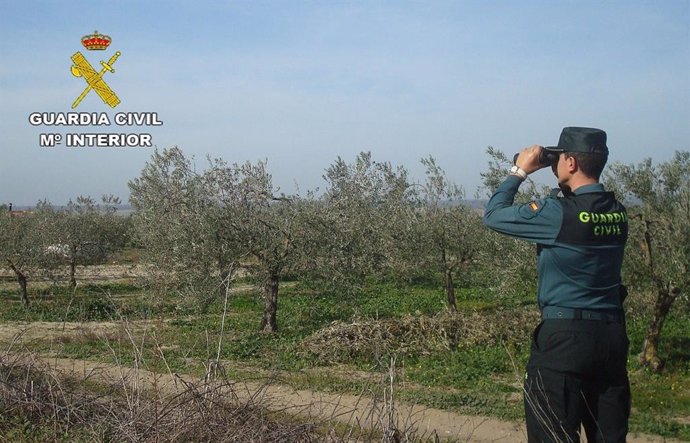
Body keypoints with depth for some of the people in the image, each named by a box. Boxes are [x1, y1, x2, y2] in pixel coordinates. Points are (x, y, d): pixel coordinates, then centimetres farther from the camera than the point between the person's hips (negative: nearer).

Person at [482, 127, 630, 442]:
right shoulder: (617, 212, 4)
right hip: (613, 336, 7)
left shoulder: (559, 213, -16)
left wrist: (520, 171, 3)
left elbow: (494, 215, -6)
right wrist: (566, 188, 13)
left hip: (565, 337, -7)